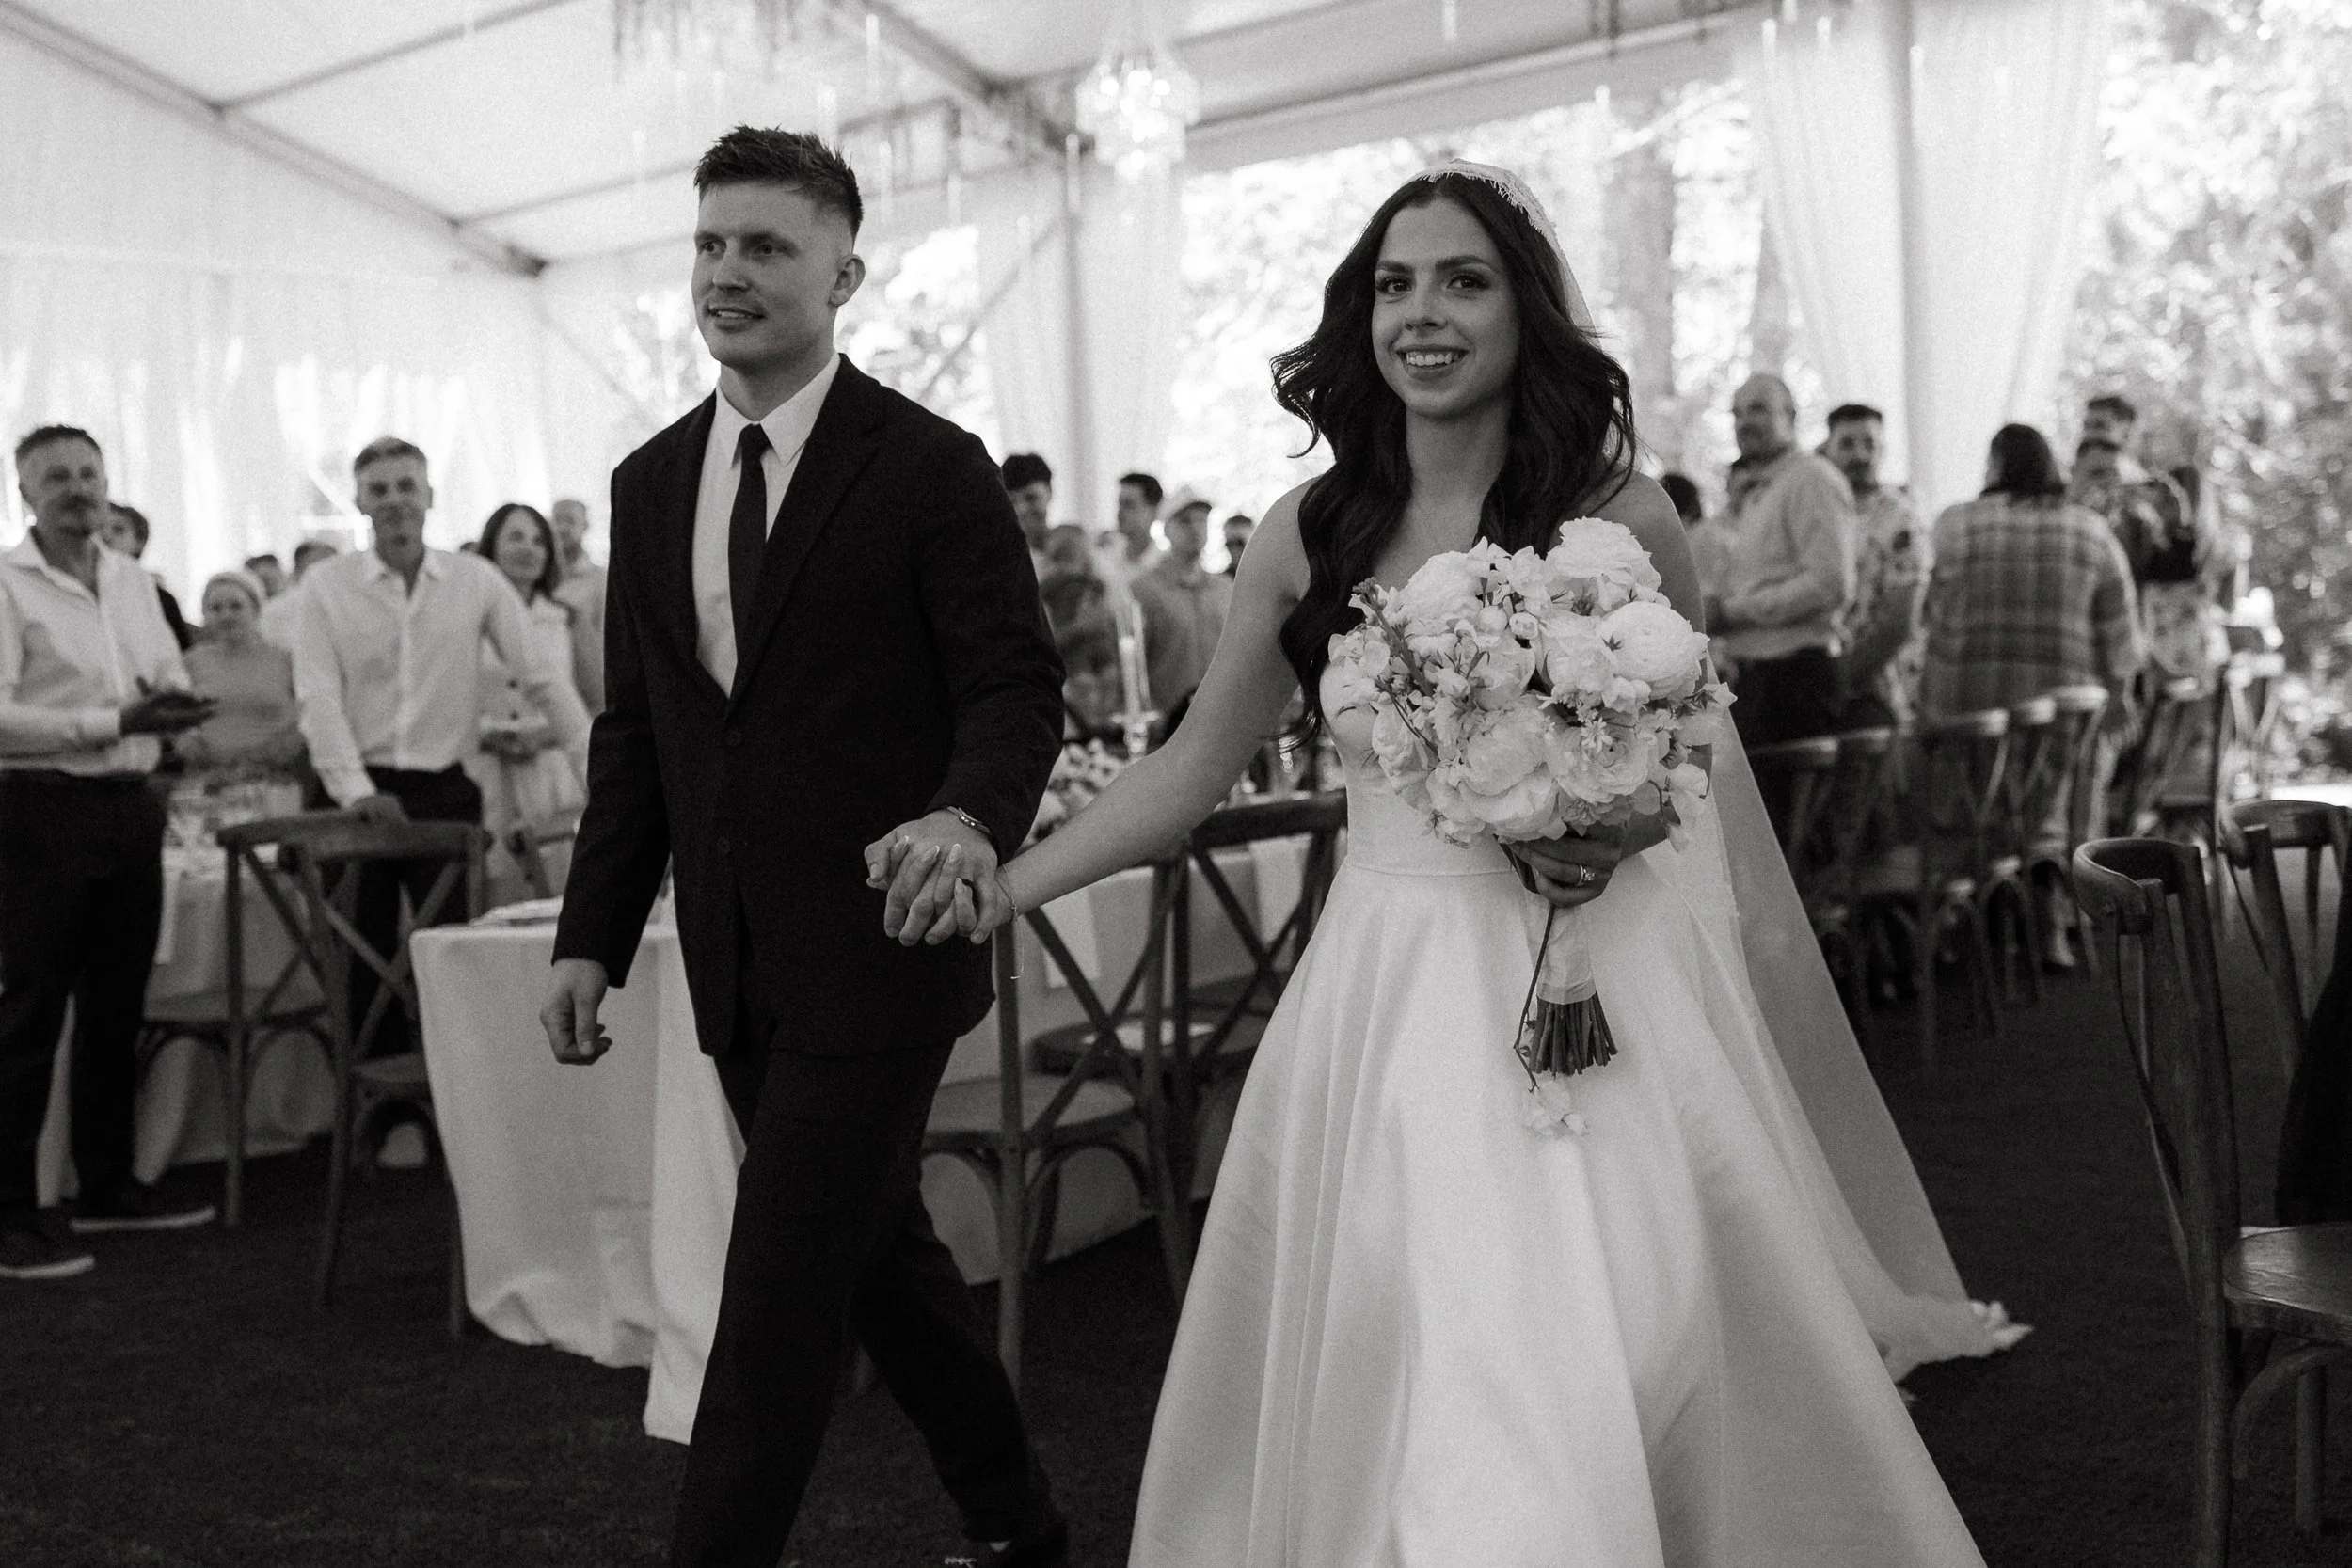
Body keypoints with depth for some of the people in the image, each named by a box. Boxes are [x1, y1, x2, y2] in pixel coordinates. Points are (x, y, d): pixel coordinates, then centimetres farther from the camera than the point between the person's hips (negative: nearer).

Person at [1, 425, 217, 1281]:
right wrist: (114, 722, -20)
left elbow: (175, 683, 18)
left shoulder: (133, 581, 13)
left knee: (117, 1005, 14)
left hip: (131, 806, 7)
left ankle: (107, 1185, 27)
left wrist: (171, 704, -5)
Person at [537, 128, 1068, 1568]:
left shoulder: (931, 468, -8)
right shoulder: (650, 481, 10)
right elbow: (634, 727, 13)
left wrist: (972, 814, -32)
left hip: (872, 949, -7)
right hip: (734, 961, 7)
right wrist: (594, 935, 9)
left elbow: (1016, 685, -11)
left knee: (776, 1297, -4)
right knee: (880, 1251, 18)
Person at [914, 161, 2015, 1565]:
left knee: (1601, 1378, -3)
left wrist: (1612, 839, -13)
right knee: (1382, 1376, 7)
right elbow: (1194, 768, 9)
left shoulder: (1617, 515, -4)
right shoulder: (1309, 536, 3)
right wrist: (1013, 882, 2)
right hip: (1386, 993, 2)